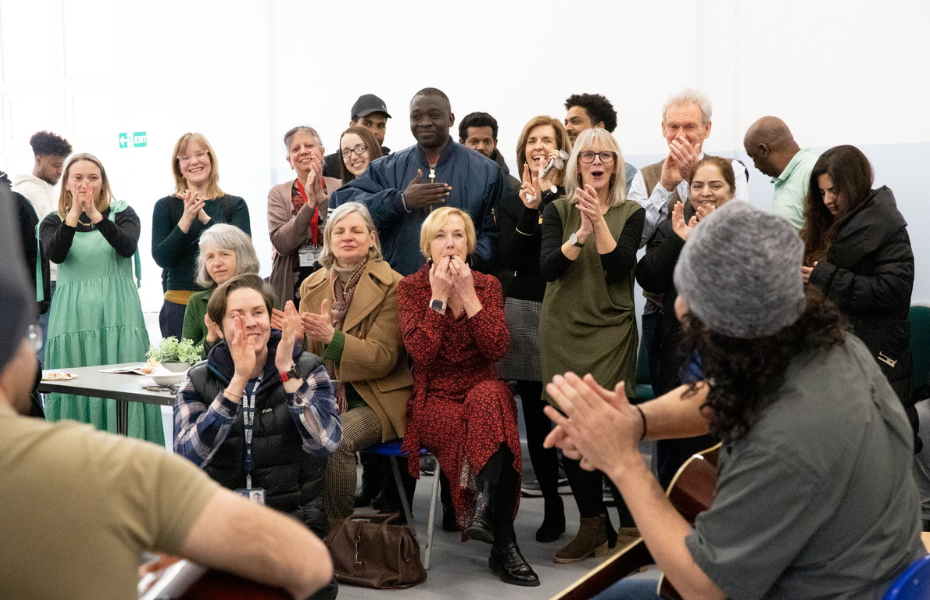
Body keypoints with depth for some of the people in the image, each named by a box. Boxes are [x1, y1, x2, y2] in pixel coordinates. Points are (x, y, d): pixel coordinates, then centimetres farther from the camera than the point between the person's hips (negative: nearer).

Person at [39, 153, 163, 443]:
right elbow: (55, 254, -9)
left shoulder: (122, 213, 9)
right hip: (73, 317, 1)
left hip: (118, 314, -1)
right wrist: (74, 213, -18)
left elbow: (128, 247, -11)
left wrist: (95, 215, -20)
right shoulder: (53, 221, 12)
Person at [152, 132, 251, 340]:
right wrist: (185, 220, -15)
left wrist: (204, 217, -15)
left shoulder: (235, 205, 6)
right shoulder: (165, 206, 6)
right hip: (179, 305, 0)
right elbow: (160, 258, -3)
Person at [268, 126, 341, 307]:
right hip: (292, 287, 1)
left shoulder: (339, 188, 3)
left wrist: (321, 196, -16)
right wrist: (310, 204, -14)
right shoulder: (278, 194, 6)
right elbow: (281, 243, -7)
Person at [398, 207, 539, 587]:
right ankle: (503, 545, -26)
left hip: (484, 389, 2)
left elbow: (497, 349, -8)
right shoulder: (411, 287, 3)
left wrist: (467, 294, -11)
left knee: (489, 397, -35)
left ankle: (483, 509, -34)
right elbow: (420, 352, -13)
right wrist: (440, 295, -13)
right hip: (435, 397, -2)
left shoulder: (487, 285, 8)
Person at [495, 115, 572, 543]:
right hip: (526, 311, 3)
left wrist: (548, 195, -14)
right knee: (536, 414, 4)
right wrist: (530, 210, -11)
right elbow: (509, 259, 0)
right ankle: (552, 506, 15)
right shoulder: (512, 203, 13)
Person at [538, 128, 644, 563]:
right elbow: (548, 266, -9)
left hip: (611, 331, -2)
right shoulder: (558, 211, 5)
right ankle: (592, 525, 18)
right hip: (562, 332, 2)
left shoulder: (630, 214, 3)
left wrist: (599, 222, -20)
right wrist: (582, 231, -21)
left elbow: (619, 268, -11)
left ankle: (631, 527, 0)